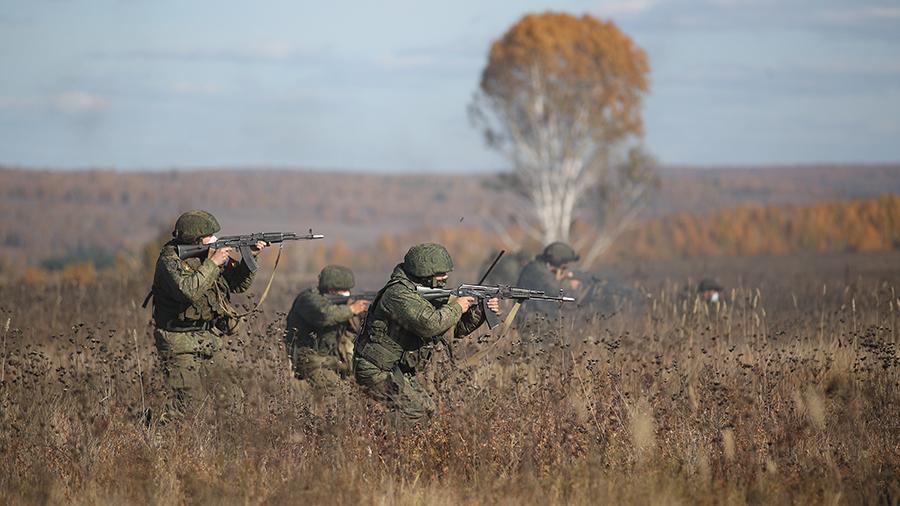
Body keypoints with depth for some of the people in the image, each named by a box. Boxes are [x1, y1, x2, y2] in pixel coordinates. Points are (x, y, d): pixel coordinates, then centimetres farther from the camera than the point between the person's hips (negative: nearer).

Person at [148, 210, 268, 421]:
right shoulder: (170, 259, -14)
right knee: (190, 398, -16)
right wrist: (212, 263, -25)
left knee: (231, 400, 5)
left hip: (208, 340, 8)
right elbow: (187, 290, -32)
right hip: (180, 344, -8)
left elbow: (237, 284, 14)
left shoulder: (208, 254, 8)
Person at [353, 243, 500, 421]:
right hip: (377, 371, -10)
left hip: (401, 371, 10)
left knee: (429, 410, 10)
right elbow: (429, 324, -35)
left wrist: (480, 311, -4)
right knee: (416, 413, -15)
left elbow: (455, 329, 12)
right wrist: (456, 307, -20)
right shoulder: (399, 294, -21)